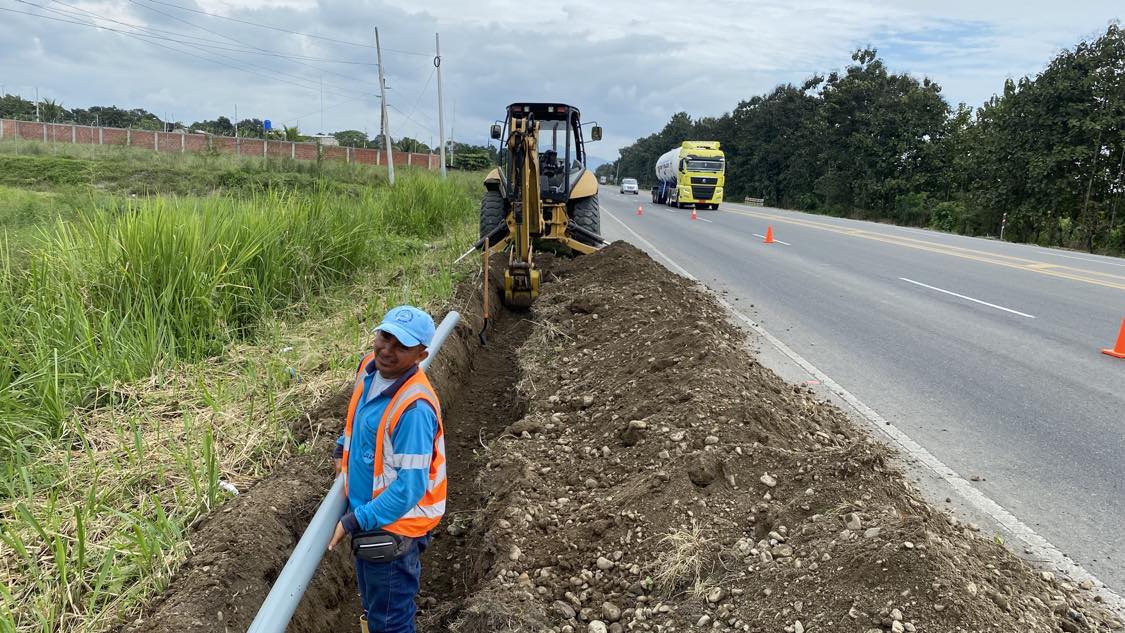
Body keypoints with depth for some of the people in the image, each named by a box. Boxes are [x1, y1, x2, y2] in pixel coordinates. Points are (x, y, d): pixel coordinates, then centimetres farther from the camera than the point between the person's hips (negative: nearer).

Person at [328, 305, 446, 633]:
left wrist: (355, 522, -22)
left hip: (394, 525, -8)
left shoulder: (414, 407, -33)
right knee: (373, 604, 31)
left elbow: (410, 487, -29)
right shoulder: (369, 366, -7)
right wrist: (343, 448, 11)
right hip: (367, 511, 8)